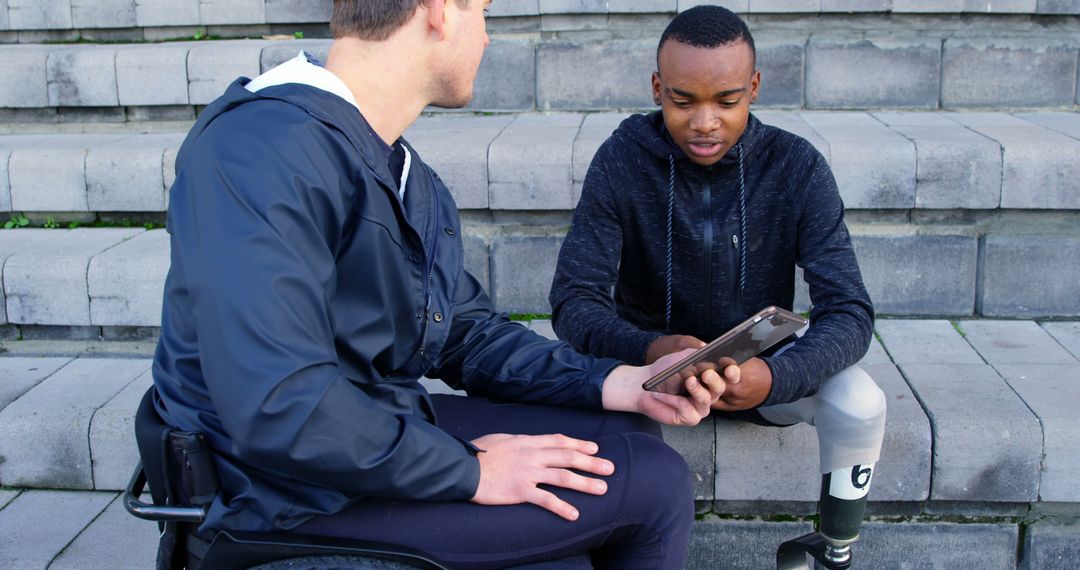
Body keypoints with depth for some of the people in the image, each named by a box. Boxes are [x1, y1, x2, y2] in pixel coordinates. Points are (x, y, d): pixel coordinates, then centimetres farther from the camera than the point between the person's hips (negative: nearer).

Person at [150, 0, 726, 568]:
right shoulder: (262, 148, -24)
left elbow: (469, 334, 13)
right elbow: (275, 407, -31)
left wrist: (623, 384, 0)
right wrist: (468, 470, -20)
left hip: (388, 428, 10)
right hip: (295, 497, -9)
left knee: (628, 431, 11)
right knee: (654, 482, -9)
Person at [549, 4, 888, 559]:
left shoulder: (798, 166, -15)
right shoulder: (621, 160, -16)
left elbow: (848, 310, -19)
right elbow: (574, 299, -20)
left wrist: (775, 377, -42)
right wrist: (650, 351, -43)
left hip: (763, 365, 0)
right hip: (649, 358, 0)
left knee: (861, 405, -28)